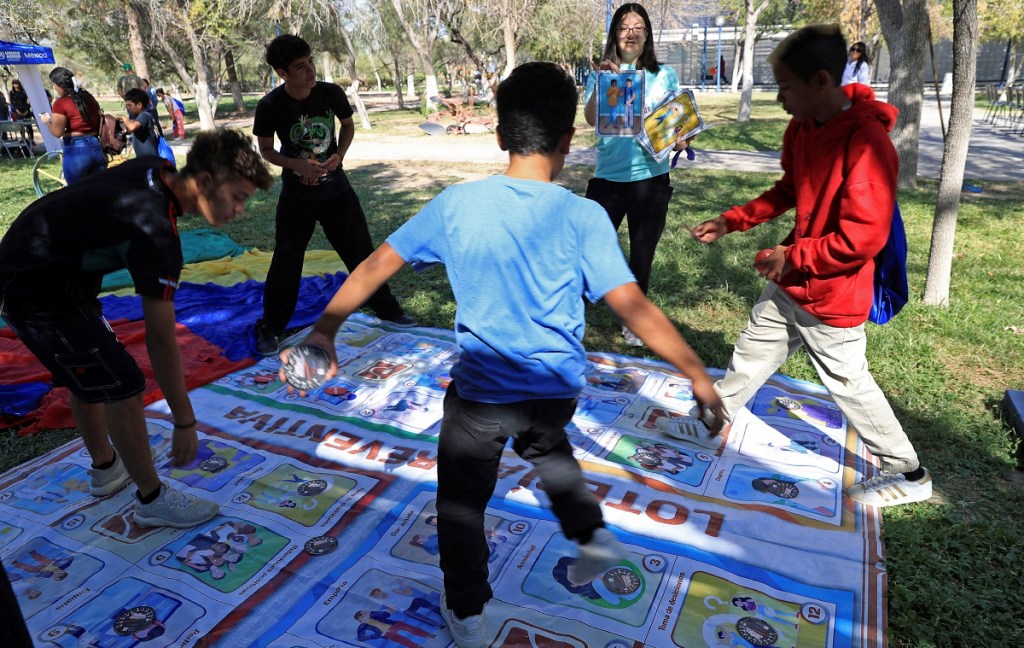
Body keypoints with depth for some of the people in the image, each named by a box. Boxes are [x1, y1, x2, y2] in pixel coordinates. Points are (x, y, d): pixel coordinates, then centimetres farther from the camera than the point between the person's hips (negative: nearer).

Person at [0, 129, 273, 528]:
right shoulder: (156, 235, -32)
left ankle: (105, 468, 40)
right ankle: (152, 500, 7)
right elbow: (160, 339, -30)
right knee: (122, 386, -7)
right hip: (38, 295, -10)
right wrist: (185, 422, -23)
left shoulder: (156, 169, -6)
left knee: (86, 376, 22)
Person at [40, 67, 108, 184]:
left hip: (76, 150, -6)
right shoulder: (89, 98, 10)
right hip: (96, 147, 6)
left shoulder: (61, 103, -10)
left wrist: (47, 121, 8)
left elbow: (57, 132, -10)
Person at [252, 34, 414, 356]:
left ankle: (387, 309, 25)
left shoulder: (332, 93, -11)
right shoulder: (270, 106, -15)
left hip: (336, 188, 2)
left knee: (361, 251, 8)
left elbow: (348, 125, 8)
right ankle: (271, 328, 18)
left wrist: (339, 154, -10)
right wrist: (297, 164, -21)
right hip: (297, 195, -1)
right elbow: (266, 150, -2)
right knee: (286, 261, 2)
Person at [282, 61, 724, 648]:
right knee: (546, 446, 36)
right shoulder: (584, 217, -14)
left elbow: (377, 266, -5)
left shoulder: (457, 204, -10)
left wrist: (324, 331, 5)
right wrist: (697, 374, -9)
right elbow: (633, 306, -17)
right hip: (558, 388, 2)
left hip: (482, 390, -1)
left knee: (461, 499, 21)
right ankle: (594, 534, 33)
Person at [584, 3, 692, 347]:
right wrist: (601, 81, -28)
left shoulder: (665, 76, 5)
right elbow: (591, 119, -13)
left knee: (642, 254, 11)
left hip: (651, 179, 1)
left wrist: (681, 141, -14)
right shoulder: (600, 74, 2)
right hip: (608, 178, -1)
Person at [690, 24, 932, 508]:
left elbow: (863, 238, -28)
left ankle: (909, 475, 29)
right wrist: (731, 221, 8)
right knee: (751, 354, 20)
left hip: (832, 297, -8)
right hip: (791, 283, 8)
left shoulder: (866, 144, -26)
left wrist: (791, 257, -19)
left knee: (849, 383, 8)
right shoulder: (803, 128, 0)